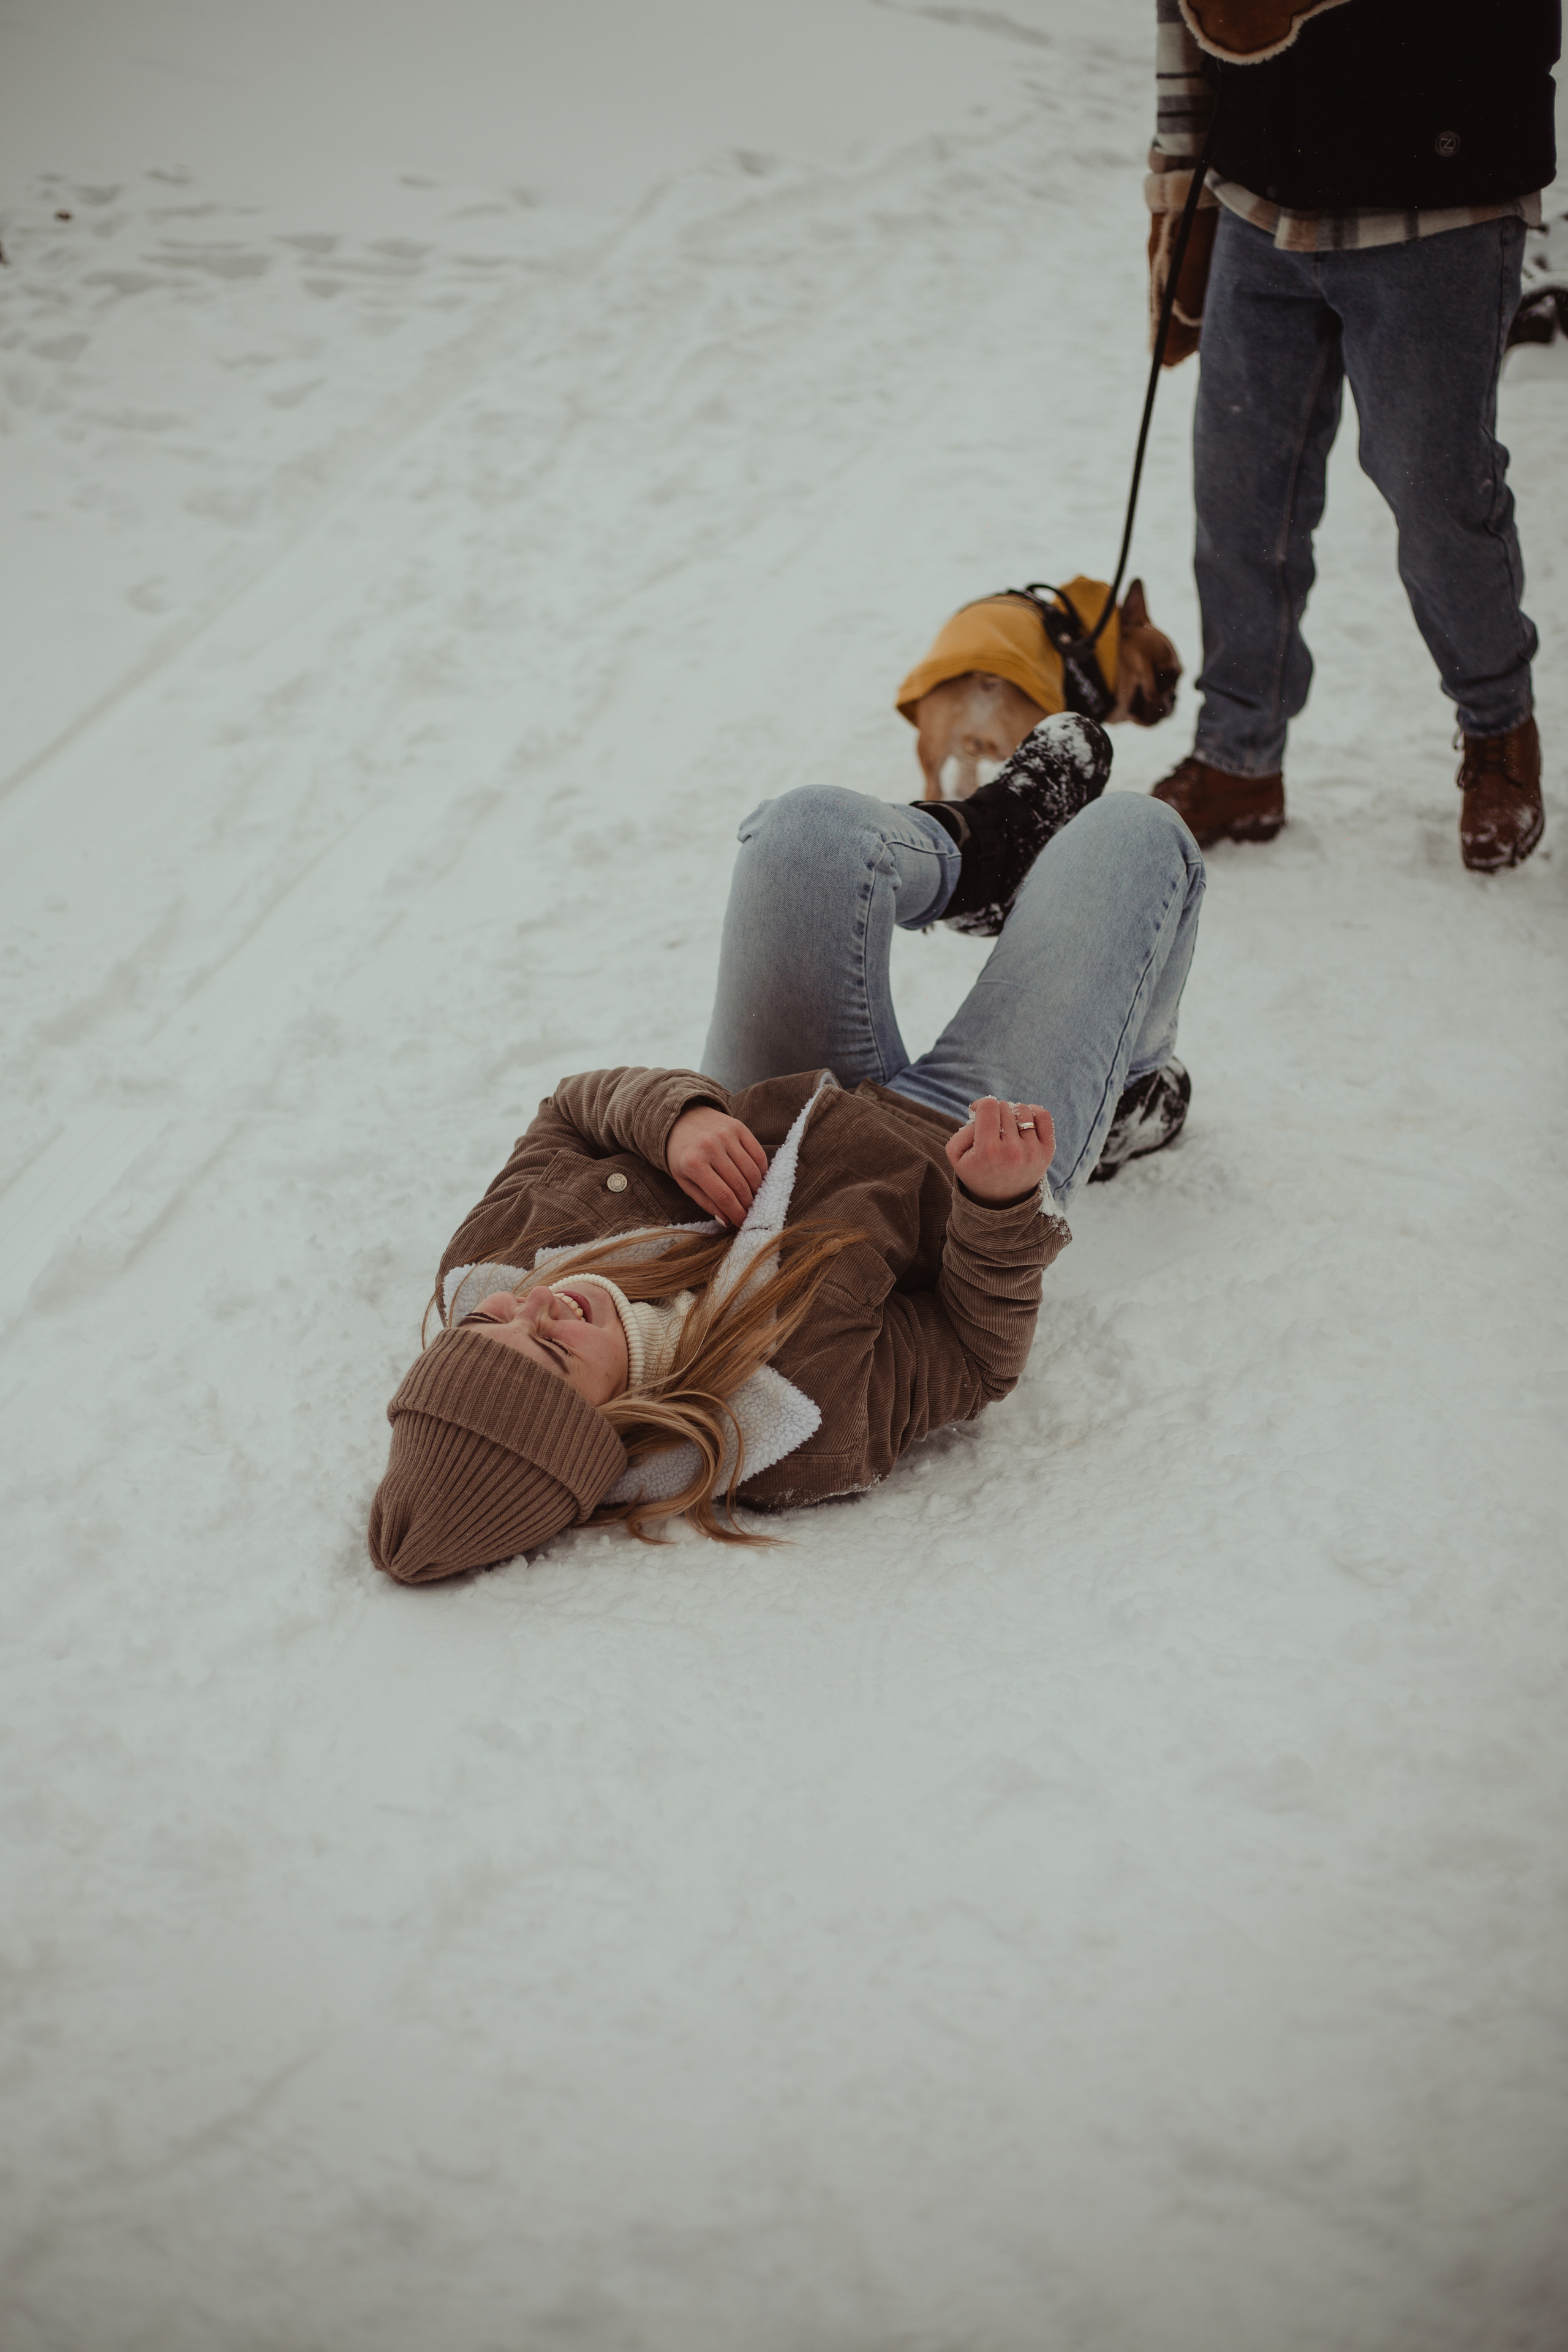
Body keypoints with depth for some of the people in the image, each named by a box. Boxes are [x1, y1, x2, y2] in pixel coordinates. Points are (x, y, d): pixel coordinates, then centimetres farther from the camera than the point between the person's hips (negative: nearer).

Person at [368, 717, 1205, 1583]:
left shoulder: (484, 1266, -33)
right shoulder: (819, 1439, -44)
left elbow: (571, 1106, -15)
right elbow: (979, 1355, -25)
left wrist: (677, 1110, -35)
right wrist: (1006, 1203, -43)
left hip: (769, 1112, 4)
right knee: (1135, 829, 6)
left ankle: (978, 842, 39)